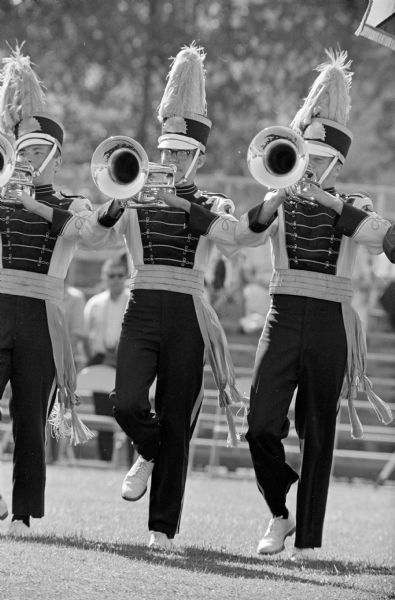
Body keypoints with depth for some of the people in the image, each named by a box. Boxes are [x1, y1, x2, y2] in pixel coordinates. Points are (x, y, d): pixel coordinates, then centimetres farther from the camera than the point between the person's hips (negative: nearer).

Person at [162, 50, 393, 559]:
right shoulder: (280, 205, 11)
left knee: (318, 436, 1)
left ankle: (307, 538, 8)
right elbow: (242, 233, -7)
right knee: (262, 427, -9)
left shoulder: (353, 209, 7)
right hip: (284, 320, 1)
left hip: (329, 326, -1)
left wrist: (332, 201, -22)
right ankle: (280, 515, 14)